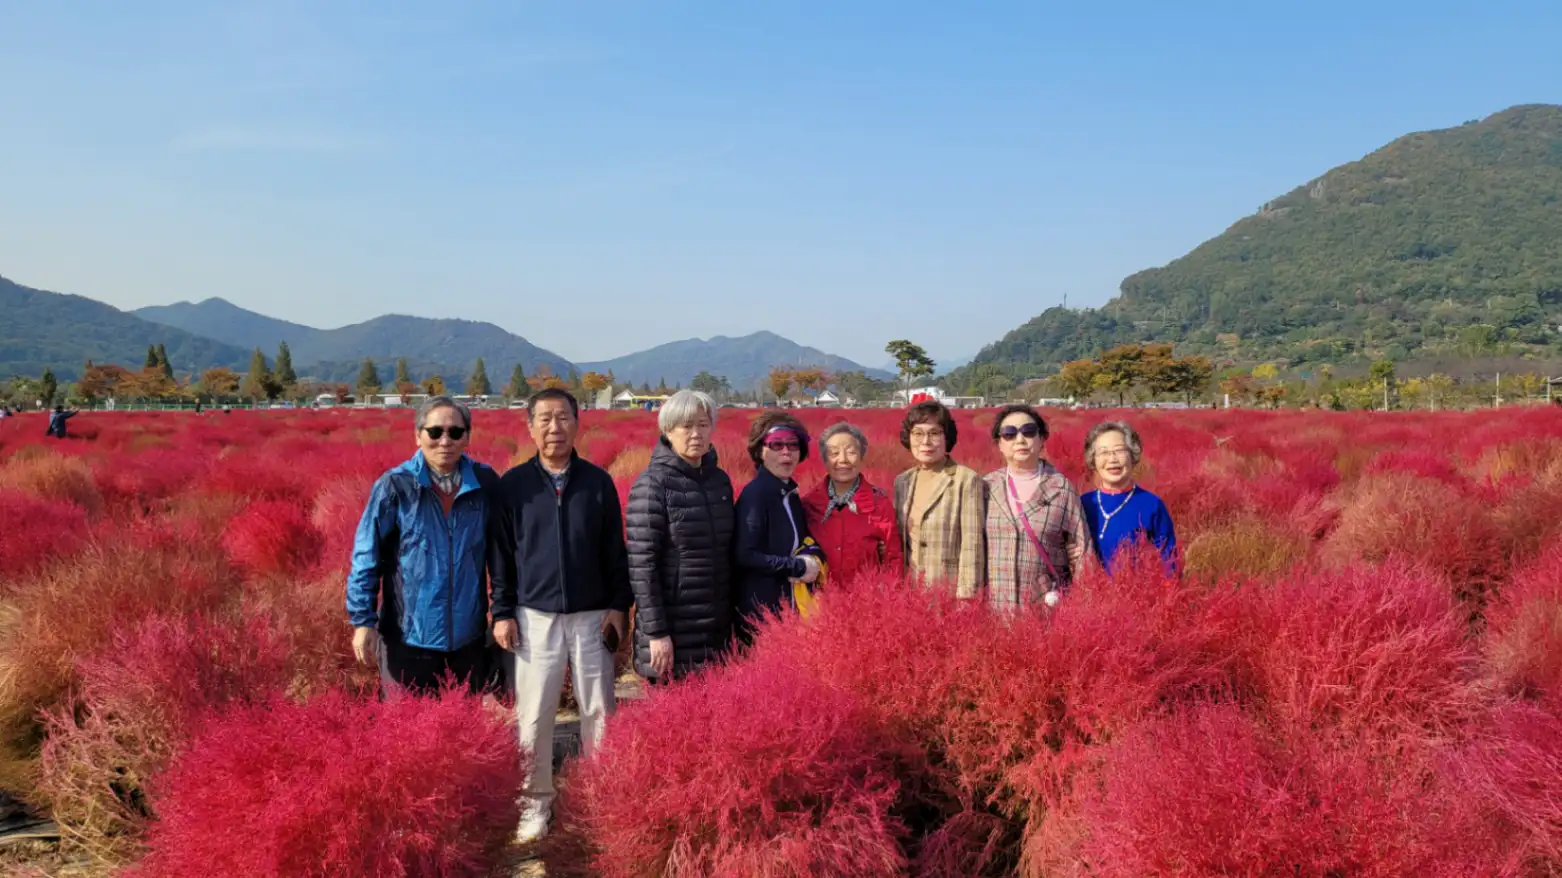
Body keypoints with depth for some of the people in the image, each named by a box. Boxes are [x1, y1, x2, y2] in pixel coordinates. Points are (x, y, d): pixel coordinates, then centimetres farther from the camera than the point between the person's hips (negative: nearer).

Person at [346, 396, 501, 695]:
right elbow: (366, 557, -6)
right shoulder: (395, 486, -10)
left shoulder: (485, 483, -3)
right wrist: (362, 620, -8)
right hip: (408, 637, -2)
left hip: (469, 636, 3)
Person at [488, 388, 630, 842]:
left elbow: (615, 551, 5)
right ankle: (536, 802, 20)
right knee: (532, 717, 2)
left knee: (599, 713, 7)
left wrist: (620, 605, 0)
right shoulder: (513, 485, -1)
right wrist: (502, 612, -1)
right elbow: (501, 555, 3)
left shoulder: (598, 481, 1)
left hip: (592, 617, 1)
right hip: (535, 617, -1)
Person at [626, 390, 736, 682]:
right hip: (673, 631, -6)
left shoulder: (720, 479, 8)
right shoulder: (652, 484, -10)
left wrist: (732, 617, 11)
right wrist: (656, 632, -17)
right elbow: (641, 565, -14)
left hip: (717, 628, 6)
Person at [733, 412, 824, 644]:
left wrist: (812, 558, -5)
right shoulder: (754, 495, -14)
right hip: (761, 614, -8)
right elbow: (745, 555, -21)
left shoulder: (791, 494, 10)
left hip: (793, 609, 8)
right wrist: (799, 567, -15)